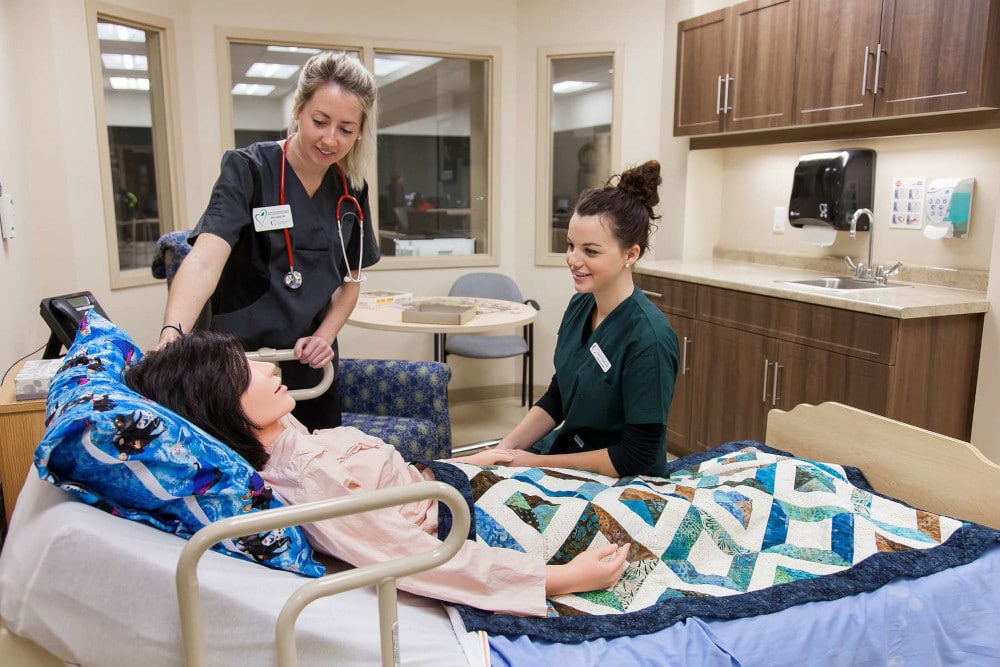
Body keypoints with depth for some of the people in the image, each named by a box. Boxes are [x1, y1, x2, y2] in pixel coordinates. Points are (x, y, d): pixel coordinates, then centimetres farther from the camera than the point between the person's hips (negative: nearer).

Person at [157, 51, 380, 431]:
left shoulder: (351, 190, 2)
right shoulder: (248, 169, -12)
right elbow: (206, 258, -27)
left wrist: (325, 336, -5)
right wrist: (171, 335, -43)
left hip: (312, 368, 5)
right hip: (239, 366, -4)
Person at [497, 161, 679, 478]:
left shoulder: (648, 339, -25)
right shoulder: (580, 305, -2)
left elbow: (637, 456, -20)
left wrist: (537, 462, -17)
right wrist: (506, 448, -6)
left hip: (622, 481, -6)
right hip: (568, 452, 6)